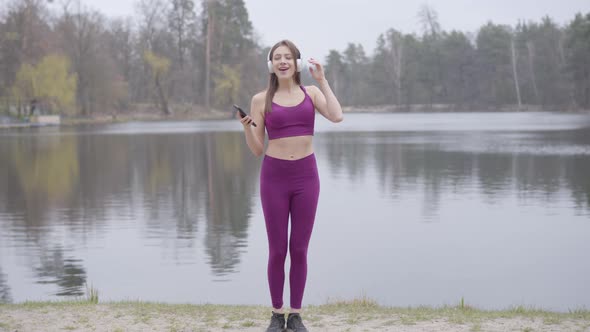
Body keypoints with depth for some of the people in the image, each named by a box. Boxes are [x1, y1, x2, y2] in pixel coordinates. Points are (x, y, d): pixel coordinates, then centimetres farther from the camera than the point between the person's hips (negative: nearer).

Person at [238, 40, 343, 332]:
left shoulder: (311, 93, 6)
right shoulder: (261, 99, 2)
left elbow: (336, 116, -14)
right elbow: (257, 150, 3)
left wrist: (322, 80, -7)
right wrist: (247, 128, -16)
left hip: (306, 176, 1)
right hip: (274, 177, -1)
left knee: (299, 249, 5)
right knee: (277, 251, 3)